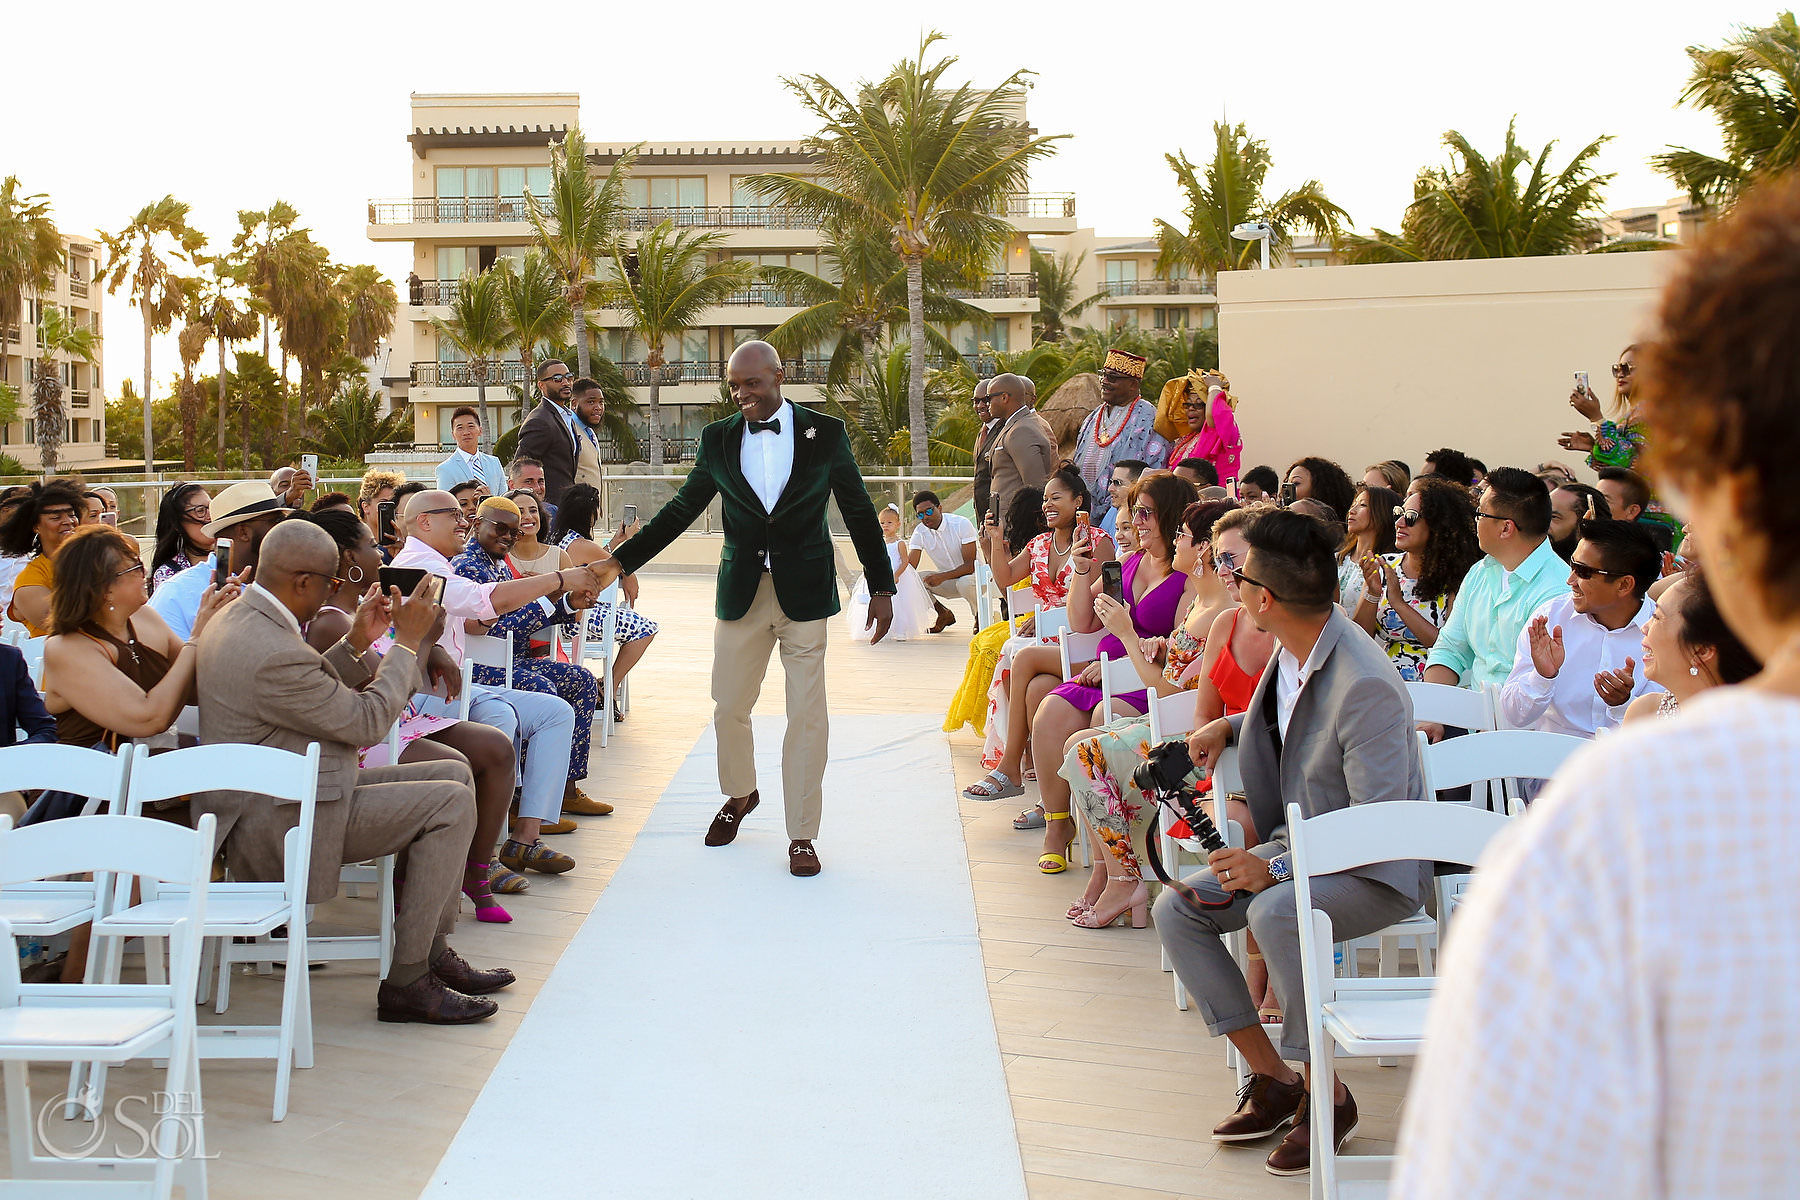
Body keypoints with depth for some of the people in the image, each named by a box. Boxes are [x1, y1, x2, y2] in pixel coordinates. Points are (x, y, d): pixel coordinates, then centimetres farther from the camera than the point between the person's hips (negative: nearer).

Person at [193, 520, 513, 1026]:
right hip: (279, 825, -11)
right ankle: (406, 982, -10)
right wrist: (407, 640, -9)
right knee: (450, 803, -16)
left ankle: (433, 952, 16)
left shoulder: (238, 616, 8)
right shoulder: (274, 652, -26)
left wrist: (356, 644, 8)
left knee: (455, 776, 11)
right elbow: (365, 721, -17)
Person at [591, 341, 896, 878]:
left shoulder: (825, 432, -1)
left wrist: (881, 587, 2)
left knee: (807, 716, -1)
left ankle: (801, 835, 9)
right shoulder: (718, 439, 5)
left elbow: (859, 512, 4)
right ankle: (740, 794, 38)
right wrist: (621, 561, 3)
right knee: (729, 708, 9)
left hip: (804, 593, -2)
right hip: (741, 593, 2)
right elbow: (683, 508, 9)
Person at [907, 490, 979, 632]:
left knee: (965, 583, -39)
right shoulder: (920, 532, -6)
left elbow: (970, 565, -23)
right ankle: (944, 614, 3)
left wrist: (942, 577, -37)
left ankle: (979, 616, -6)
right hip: (946, 579, 4)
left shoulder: (961, 524, -18)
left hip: (971, 575, -4)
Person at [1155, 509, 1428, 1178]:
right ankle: (1272, 1077, 2)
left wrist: (1277, 869, -32)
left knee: (1275, 914, -37)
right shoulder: (1295, 647, -1)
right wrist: (1227, 727, 10)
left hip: (1376, 870, -9)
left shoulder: (1365, 687, -28)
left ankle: (1327, 1097, -18)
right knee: (1176, 911, -5)